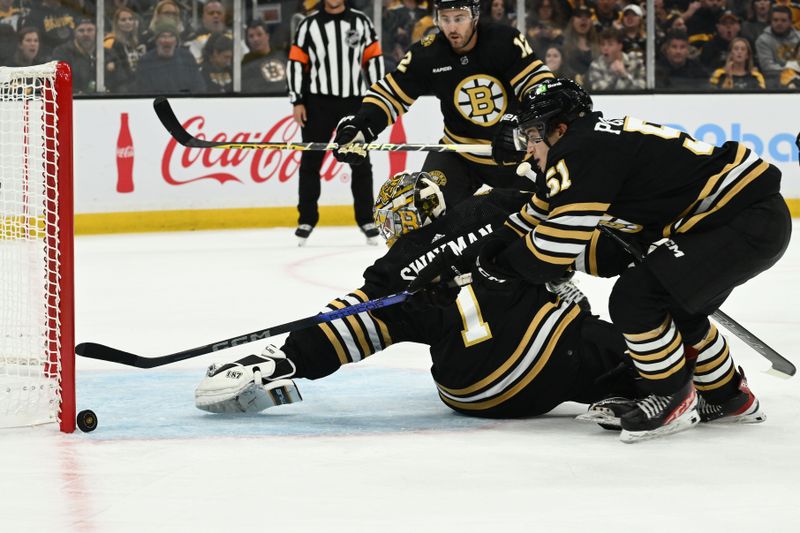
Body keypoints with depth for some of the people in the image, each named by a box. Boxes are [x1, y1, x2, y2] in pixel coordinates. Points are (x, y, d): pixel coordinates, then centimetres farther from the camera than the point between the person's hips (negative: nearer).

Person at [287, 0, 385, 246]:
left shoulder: (360, 22, 4)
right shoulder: (309, 25, 2)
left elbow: (373, 59, 5)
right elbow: (297, 62, 2)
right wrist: (297, 101, -3)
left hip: (354, 101, 1)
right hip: (318, 103, -1)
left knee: (360, 163, 3)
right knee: (311, 161, 1)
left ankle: (366, 219, 11)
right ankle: (307, 220, 8)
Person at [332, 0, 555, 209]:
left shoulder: (505, 41, -20)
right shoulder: (426, 54, -13)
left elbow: (538, 81, -23)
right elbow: (390, 94, -10)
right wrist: (358, 128, -26)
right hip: (459, 154, 1)